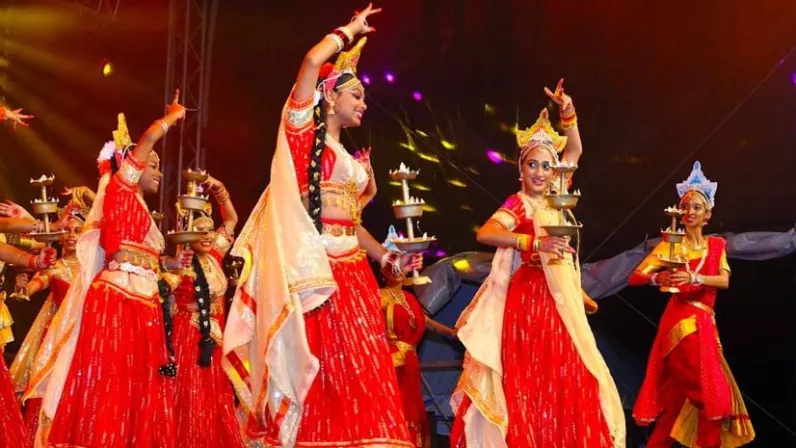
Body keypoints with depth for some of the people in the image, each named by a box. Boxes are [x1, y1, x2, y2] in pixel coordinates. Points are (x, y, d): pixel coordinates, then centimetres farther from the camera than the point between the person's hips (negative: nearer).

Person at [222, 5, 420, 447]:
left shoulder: (349, 159, 22)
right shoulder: (304, 133, 2)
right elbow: (314, 60, -10)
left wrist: (389, 258, 14)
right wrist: (351, 30, 4)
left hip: (352, 274, 7)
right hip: (314, 272, -7)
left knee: (358, 375, 0)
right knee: (320, 374, -10)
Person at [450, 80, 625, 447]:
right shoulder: (518, 205, -7)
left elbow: (574, 151, 19)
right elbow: (484, 234, -26)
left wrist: (569, 115, 4)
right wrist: (535, 242, -33)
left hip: (559, 302, 7)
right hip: (527, 299, -7)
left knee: (565, 381, 5)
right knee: (526, 379, -8)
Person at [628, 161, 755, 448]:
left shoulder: (716, 245, 11)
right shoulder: (670, 244, -1)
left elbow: (724, 281, -6)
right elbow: (635, 277, -9)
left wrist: (693, 278, -25)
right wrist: (657, 278, -30)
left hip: (705, 323, 5)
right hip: (681, 321, -5)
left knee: (683, 393, 7)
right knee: (708, 393, -8)